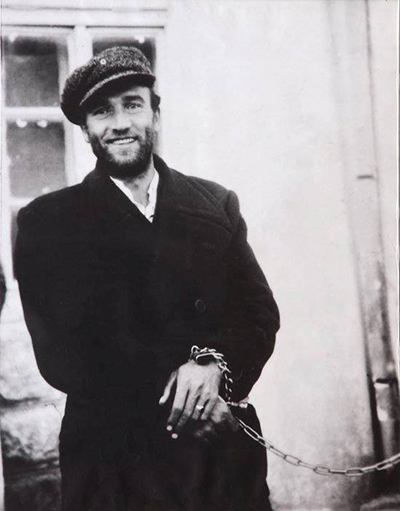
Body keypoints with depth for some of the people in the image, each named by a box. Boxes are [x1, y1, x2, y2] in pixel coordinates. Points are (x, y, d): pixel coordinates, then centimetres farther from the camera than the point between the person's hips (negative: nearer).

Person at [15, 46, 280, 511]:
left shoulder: (216, 204, 7)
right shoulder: (46, 221, -1)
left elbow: (260, 313, 4)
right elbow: (59, 354, -7)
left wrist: (214, 364, -17)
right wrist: (178, 394, -15)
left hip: (226, 453, 2)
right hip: (115, 459, -2)